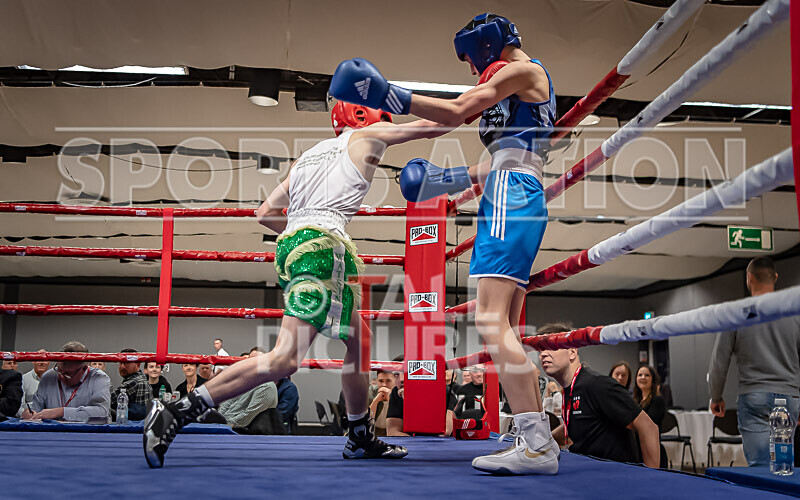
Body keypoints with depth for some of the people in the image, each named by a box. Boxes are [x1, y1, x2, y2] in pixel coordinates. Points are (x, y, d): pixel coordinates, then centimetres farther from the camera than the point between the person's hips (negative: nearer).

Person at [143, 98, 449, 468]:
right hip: (322, 246, -9)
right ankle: (177, 413, -21)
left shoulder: (309, 154, 29)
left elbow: (265, 213, 25)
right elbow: (428, 127, 24)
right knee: (284, 360, -17)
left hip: (291, 242, 9)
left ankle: (361, 438, 27)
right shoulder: (367, 137, 15)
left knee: (358, 341, 17)